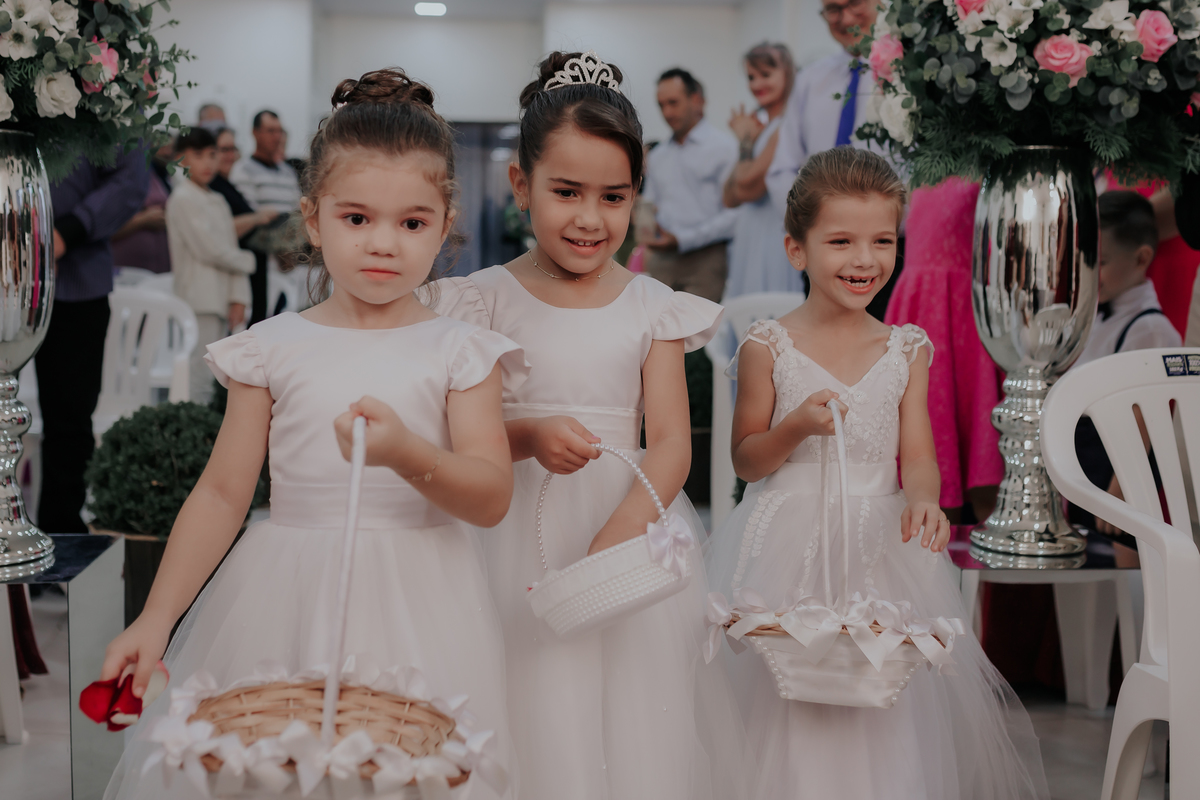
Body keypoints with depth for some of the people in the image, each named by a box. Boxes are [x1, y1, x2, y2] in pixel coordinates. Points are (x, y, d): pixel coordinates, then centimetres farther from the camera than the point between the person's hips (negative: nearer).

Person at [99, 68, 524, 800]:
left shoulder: (459, 350, 0)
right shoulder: (274, 349, 3)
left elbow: (493, 498, -8)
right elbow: (223, 493, 4)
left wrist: (408, 454, -27)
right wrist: (156, 618, -2)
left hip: (418, 605, -1)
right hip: (287, 602, 1)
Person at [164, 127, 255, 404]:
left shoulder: (219, 201, 18)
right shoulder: (183, 199, -8)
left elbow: (230, 249, 14)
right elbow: (209, 249, -13)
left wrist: (238, 298, 4)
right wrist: (248, 260, 2)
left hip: (221, 303, 8)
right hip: (200, 303, -8)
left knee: (216, 378, 9)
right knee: (201, 380, -10)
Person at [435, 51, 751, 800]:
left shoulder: (653, 307, 4)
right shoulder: (489, 298, 1)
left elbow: (671, 443, -4)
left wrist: (620, 534, -21)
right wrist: (528, 437, -22)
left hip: (630, 520, 1)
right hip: (519, 538, -1)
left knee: (636, 726, 1)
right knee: (536, 720, -2)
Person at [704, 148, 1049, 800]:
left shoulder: (906, 350, 3)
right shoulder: (769, 345, -4)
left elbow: (917, 455, 1)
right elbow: (745, 460, 0)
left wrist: (923, 498, -20)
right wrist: (797, 427, -18)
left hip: (880, 548, 2)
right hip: (789, 546, -2)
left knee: (882, 714, 6)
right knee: (786, 710, 1)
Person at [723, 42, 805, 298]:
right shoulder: (760, 126, 16)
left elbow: (750, 188, -15)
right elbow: (730, 198, 12)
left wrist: (746, 140, 0)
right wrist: (747, 139, 7)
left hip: (773, 236, -9)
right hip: (748, 240, 9)